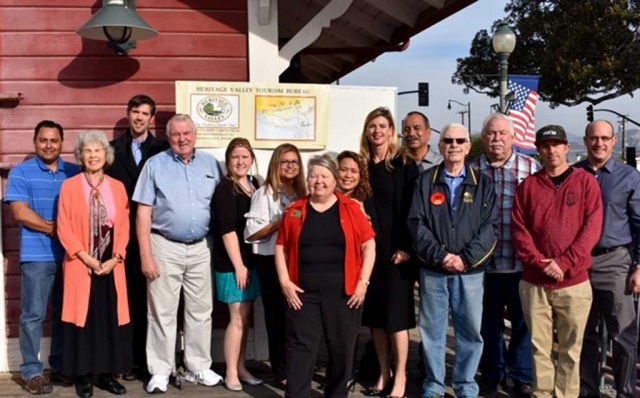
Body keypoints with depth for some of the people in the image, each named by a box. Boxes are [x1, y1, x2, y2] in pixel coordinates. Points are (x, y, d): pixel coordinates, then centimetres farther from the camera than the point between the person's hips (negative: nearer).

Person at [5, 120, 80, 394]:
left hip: (71, 254, 3)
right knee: (33, 315, 0)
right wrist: (56, 228, -8)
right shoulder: (21, 173, 2)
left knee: (65, 314, 10)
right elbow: (20, 212, -8)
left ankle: (61, 367, 21)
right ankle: (32, 372, 8)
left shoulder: (75, 173, 11)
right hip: (37, 256, -3)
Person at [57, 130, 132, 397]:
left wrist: (116, 258, -7)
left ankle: (107, 374, 16)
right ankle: (83, 376, 11)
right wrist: (87, 258, -12)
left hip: (112, 265, 3)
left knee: (111, 318, 5)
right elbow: (64, 228, -5)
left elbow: (124, 226, 5)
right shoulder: (70, 186, -1)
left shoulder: (117, 187, 8)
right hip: (81, 265, -2)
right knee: (83, 318, 1)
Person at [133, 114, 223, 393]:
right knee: (163, 312, 3)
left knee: (201, 311, 10)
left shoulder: (211, 164, 6)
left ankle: (199, 367, 23)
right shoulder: (155, 165, -2)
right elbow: (143, 213, -5)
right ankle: (160, 371, 14)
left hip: (201, 248, 3)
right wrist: (146, 255, -11)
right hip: (165, 247, -3)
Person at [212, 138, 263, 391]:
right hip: (232, 262, -7)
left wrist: (248, 263, 14)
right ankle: (231, 373, 8)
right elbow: (227, 230, -17)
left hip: (252, 259, 7)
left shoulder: (255, 185, 10)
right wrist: (238, 265, -19)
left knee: (246, 316, 13)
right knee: (238, 318, -3)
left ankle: (241, 367, 24)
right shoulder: (225, 189, -12)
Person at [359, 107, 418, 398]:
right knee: (374, 314, 9)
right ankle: (383, 373, 21)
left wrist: (406, 247, -14)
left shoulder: (405, 165, -3)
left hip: (395, 249, -4)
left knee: (396, 313, -1)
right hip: (368, 248, 4)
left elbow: (412, 209, -7)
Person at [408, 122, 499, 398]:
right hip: (432, 270, 0)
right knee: (432, 329, 7)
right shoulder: (425, 181, 5)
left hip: (471, 271, 0)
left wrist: (466, 258, -12)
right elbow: (416, 223, -3)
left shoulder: (482, 183, 6)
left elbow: (490, 226, -2)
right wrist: (440, 256, -13)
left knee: (470, 330, 5)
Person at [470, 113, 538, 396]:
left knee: (523, 321, 8)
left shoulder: (532, 169, 2)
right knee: (489, 322, 13)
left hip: (523, 261, -1)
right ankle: (491, 374, 28)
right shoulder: (471, 171, 4)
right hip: (485, 262, 1)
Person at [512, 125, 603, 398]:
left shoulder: (586, 182, 3)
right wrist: (540, 263, -11)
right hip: (533, 282, 1)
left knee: (570, 349, 5)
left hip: (574, 282, -1)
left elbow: (592, 229, -4)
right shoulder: (528, 185, 8)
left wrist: (563, 263, -13)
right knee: (539, 347, 6)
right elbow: (518, 230, 2)